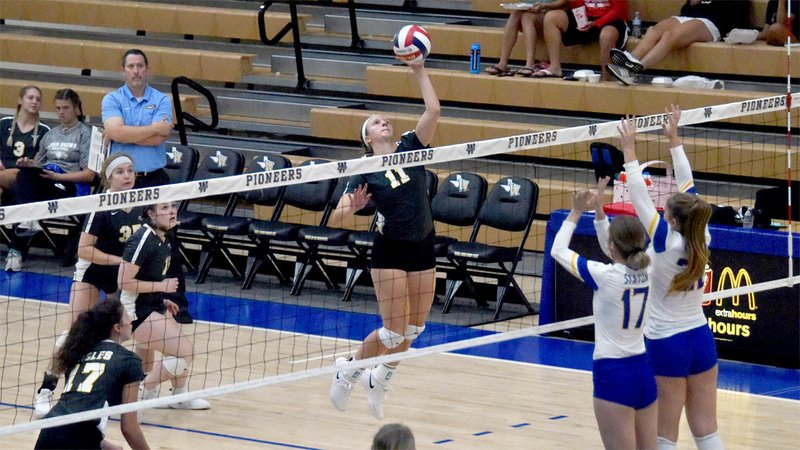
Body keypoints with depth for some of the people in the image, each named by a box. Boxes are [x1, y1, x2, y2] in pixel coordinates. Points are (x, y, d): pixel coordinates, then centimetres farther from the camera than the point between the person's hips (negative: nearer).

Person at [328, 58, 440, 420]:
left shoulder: (410, 149, 2)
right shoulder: (365, 172, -7)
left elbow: (433, 110, -10)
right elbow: (335, 220, -12)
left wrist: (419, 70, -12)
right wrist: (352, 207, -32)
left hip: (423, 250, 4)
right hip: (390, 253, -4)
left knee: (414, 329, 8)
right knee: (395, 333, -6)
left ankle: (379, 378, 30)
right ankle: (348, 369, 17)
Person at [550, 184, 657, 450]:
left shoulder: (605, 276, -15)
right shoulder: (646, 273, 1)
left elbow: (558, 251, -1)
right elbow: (614, 252, 21)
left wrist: (576, 213, 8)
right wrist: (598, 209, 13)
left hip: (613, 373, -6)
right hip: (644, 371, 6)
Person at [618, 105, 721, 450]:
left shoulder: (667, 244, -19)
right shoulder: (702, 240, -5)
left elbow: (639, 196, -17)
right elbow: (687, 186, 5)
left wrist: (629, 149, -9)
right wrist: (673, 138, 12)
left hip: (667, 344, -6)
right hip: (701, 339, 6)